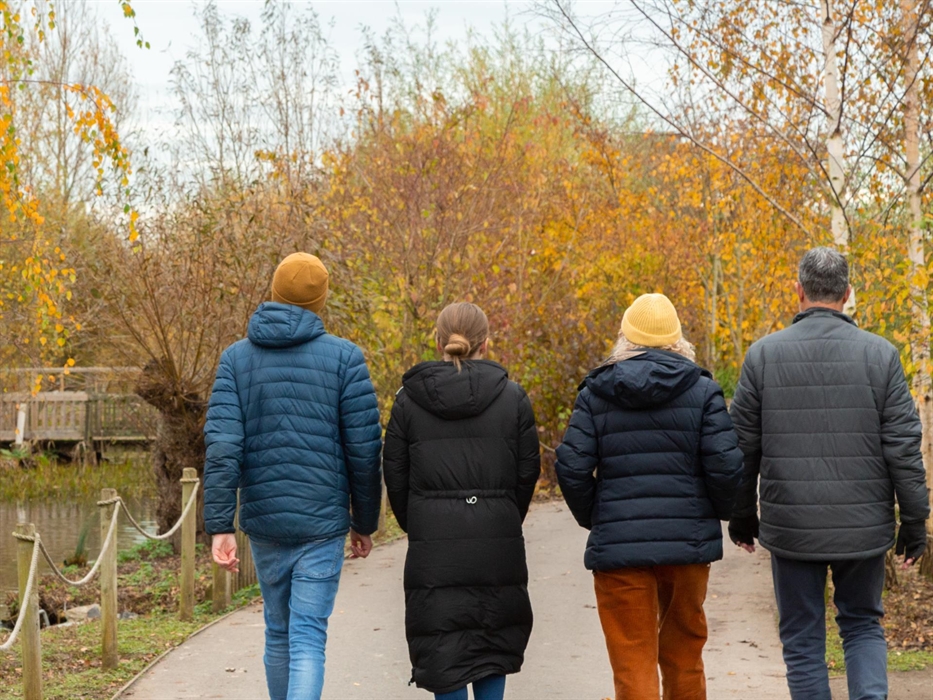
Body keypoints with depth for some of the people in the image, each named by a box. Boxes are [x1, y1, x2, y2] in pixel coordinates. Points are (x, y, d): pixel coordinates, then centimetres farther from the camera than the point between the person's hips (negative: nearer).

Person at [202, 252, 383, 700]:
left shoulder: (237, 357, 2)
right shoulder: (343, 357, -4)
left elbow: (222, 445, -8)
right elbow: (364, 450, -4)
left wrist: (220, 526, -8)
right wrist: (364, 522, 8)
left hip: (264, 519, 3)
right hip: (322, 521, -3)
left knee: (278, 633, 19)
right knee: (308, 639, -5)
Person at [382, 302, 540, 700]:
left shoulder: (409, 399, 1)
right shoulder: (512, 398, 1)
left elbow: (395, 475, 2)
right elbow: (527, 472, 2)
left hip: (433, 545, 0)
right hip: (498, 544, 1)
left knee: (444, 651, 5)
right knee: (495, 642, 15)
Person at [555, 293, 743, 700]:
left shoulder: (596, 393, 2)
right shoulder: (702, 391, 0)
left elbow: (572, 467, -5)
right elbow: (725, 464, -8)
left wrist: (590, 518, 12)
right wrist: (725, 512, 11)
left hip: (618, 545, -1)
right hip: (688, 542, 1)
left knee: (633, 661, 2)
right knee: (683, 651, 19)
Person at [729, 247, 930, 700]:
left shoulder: (763, 354, -3)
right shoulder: (879, 355, -4)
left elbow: (742, 446, 1)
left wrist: (741, 515, 13)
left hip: (790, 526, -1)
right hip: (862, 526, 1)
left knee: (802, 637, 11)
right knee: (862, 625, 18)